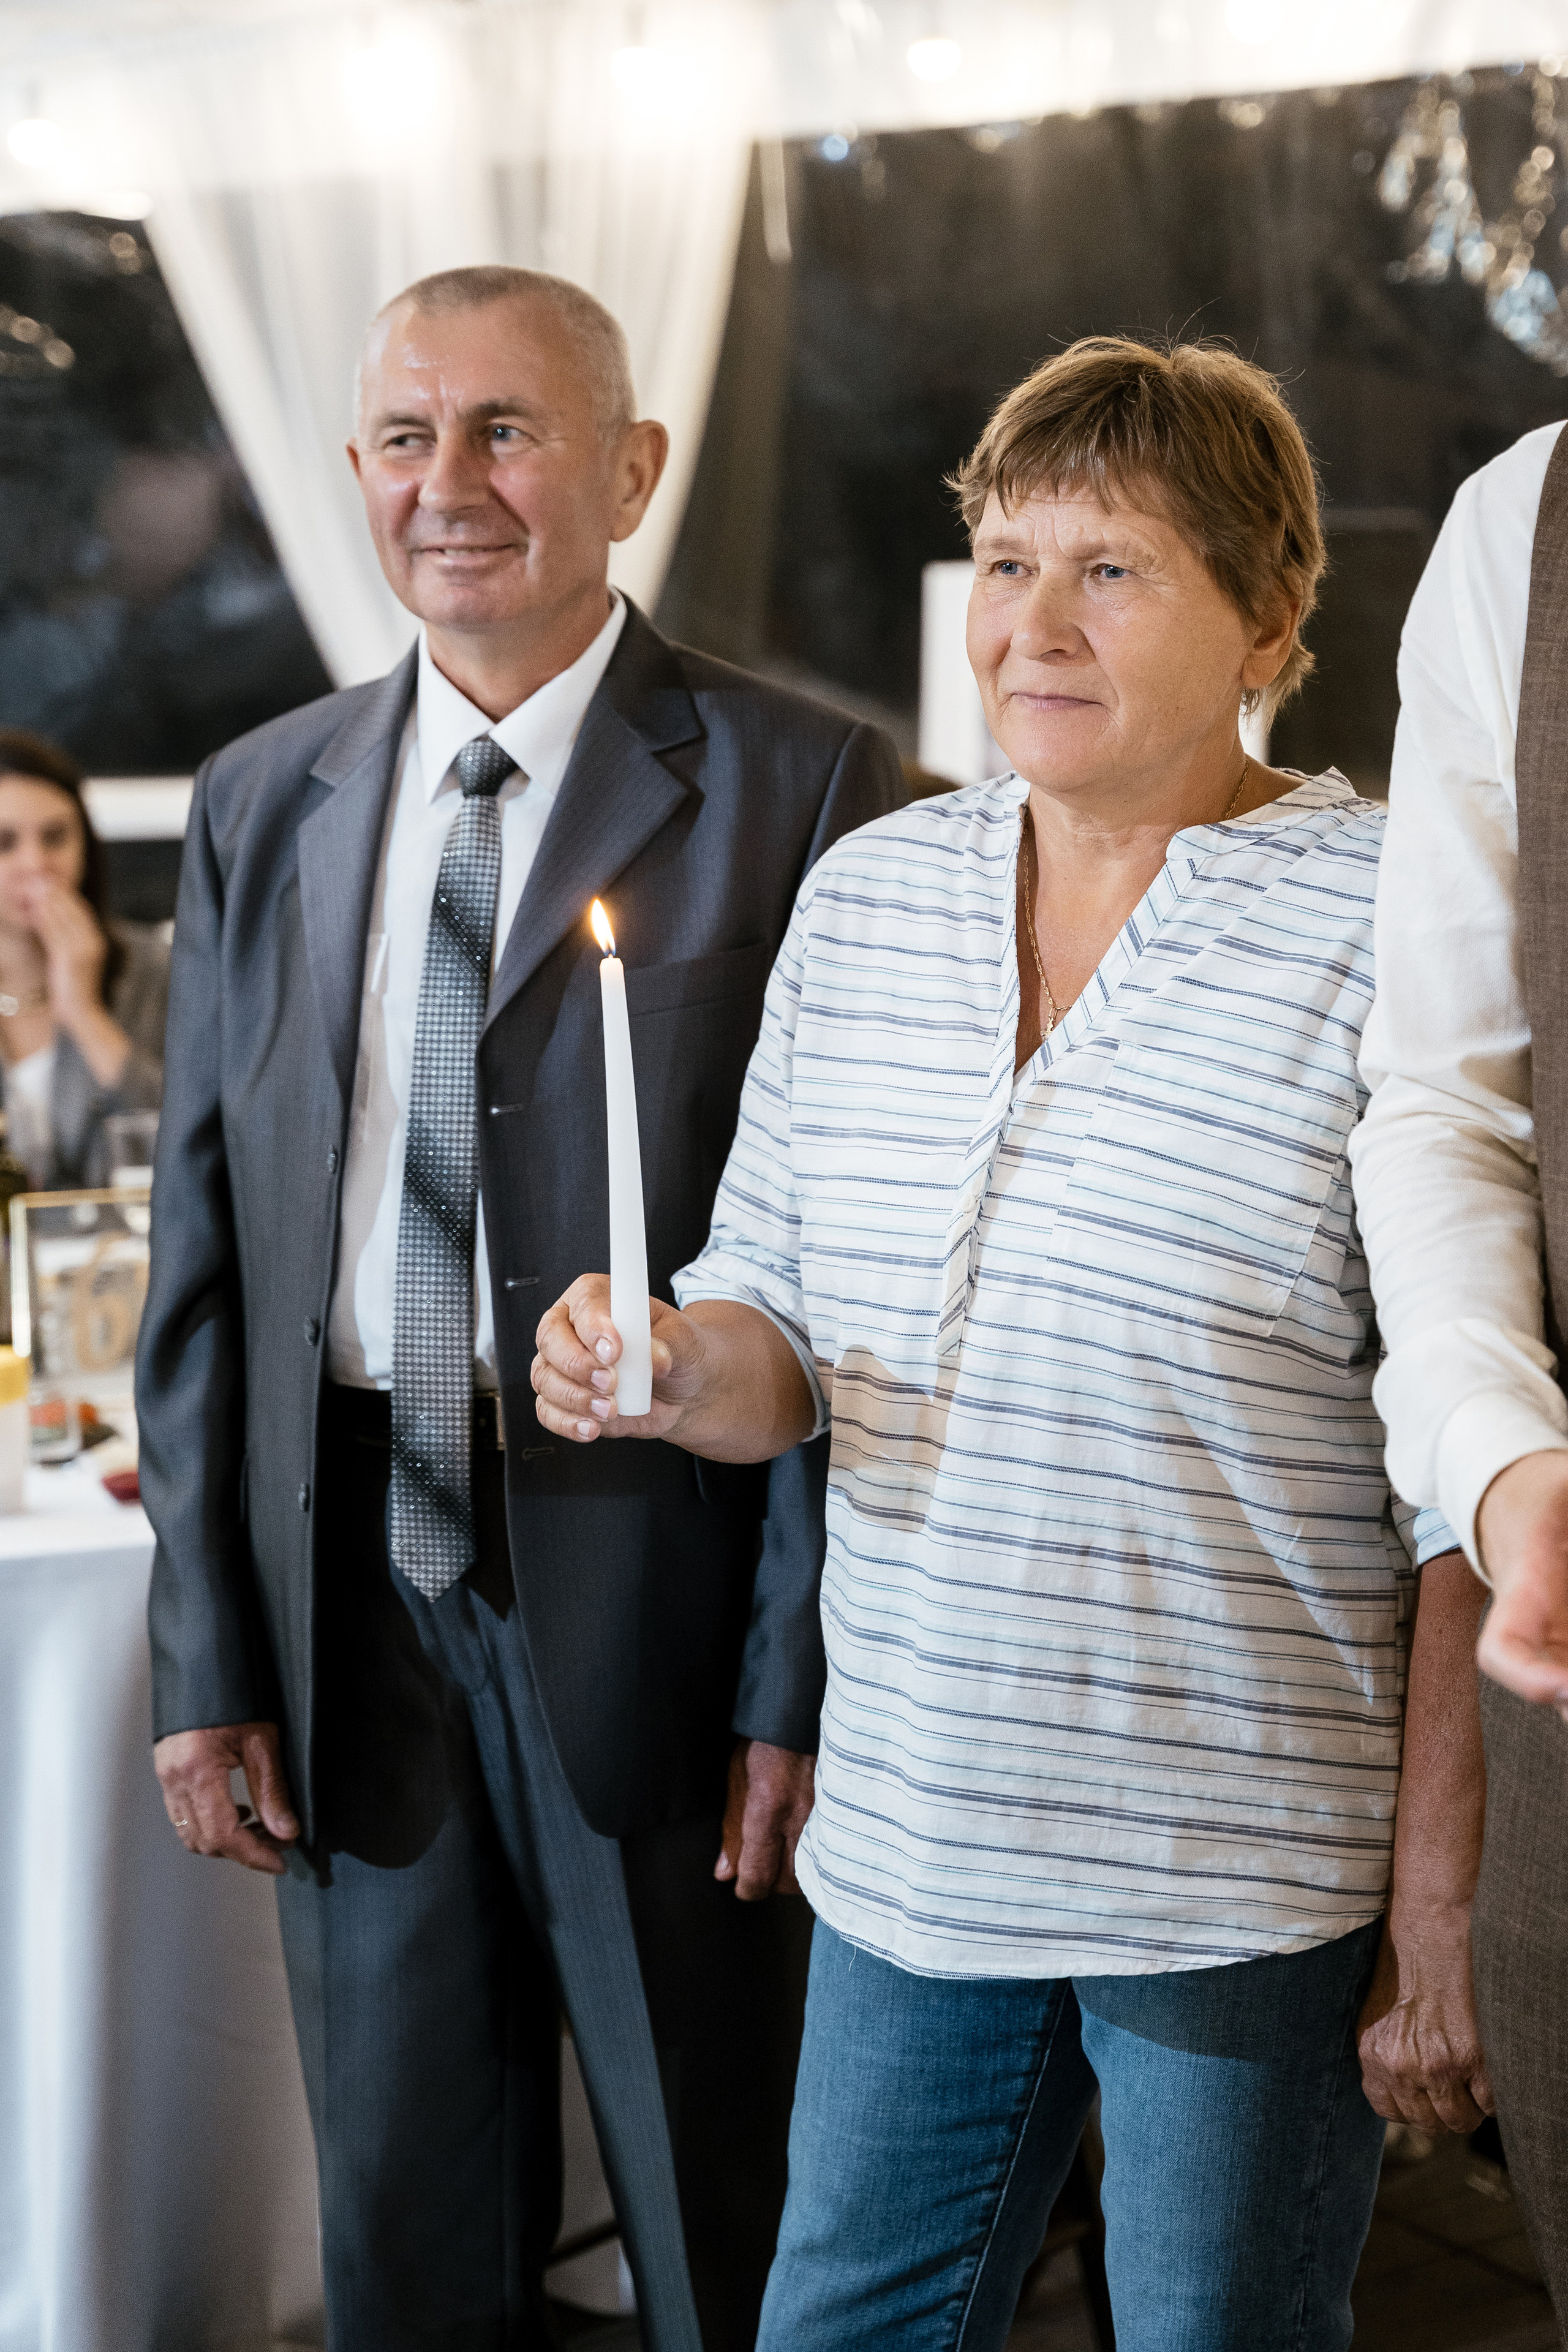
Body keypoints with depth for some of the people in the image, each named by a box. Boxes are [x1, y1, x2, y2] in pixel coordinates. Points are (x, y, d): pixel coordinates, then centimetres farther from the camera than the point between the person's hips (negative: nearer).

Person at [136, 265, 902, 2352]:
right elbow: (204, 1253, 8)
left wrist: (804, 1685, -11)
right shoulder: (260, 806, 8)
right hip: (352, 1609, 4)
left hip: (662, 1608, -4)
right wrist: (207, 1656, 3)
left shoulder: (802, 788, -6)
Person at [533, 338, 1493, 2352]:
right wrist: (670, 1363, -11)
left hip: (1250, 1882, -4)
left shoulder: (1393, 936, -11)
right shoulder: (860, 896, 5)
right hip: (909, 1844, 5)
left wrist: (1440, 1920, -12)